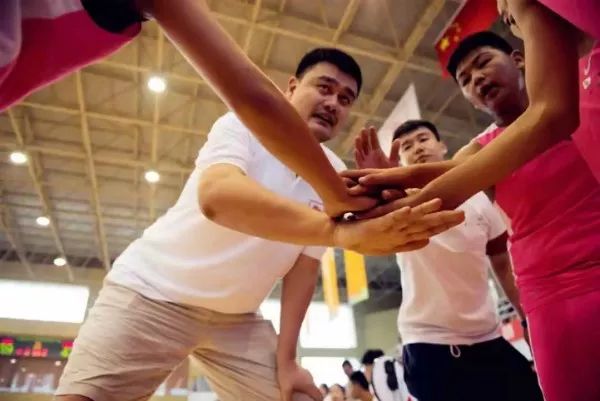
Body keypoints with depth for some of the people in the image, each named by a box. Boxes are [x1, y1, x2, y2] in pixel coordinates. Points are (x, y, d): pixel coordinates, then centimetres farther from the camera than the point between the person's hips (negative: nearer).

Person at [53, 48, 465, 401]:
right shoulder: (243, 125, -16)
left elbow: (305, 264, 1)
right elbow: (216, 196, -39)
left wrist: (286, 357, -3)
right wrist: (342, 232, -49)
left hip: (239, 318, 5)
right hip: (152, 292, -4)